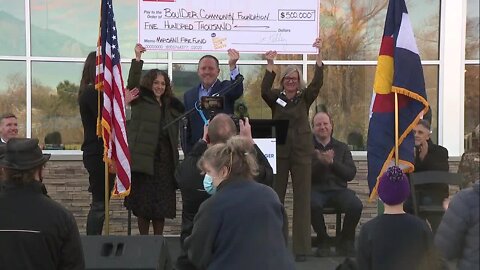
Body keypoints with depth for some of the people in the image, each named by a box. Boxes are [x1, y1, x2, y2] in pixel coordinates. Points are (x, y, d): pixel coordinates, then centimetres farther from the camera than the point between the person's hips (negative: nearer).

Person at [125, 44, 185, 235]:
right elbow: (133, 82, -11)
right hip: (144, 158, -4)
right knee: (143, 201, 0)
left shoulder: (171, 105, 18)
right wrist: (137, 58, -18)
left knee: (162, 203, 6)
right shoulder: (140, 101, 4)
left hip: (164, 160, 4)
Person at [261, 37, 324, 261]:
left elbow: (317, 83, -9)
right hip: (279, 152, 0)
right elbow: (264, 89, -15)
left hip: (301, 152, 0)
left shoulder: (304, 98, 6)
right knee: (275, 197, 3)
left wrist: (319, 55, -17)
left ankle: (301, 247, 1)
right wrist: (270, 63, -23)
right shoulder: (275, 98, 5)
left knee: (302, 198, -1)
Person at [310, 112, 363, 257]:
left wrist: (332, 163, -9)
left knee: (356, 205, -28)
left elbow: (351, 174, 5)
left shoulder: (342, 148, 18)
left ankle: (345, 241, -2)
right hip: (315, 189, -2)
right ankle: (322, 242, -11)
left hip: (338, 189, 3)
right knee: (314, 205, -37)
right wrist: (320, 162, -17)